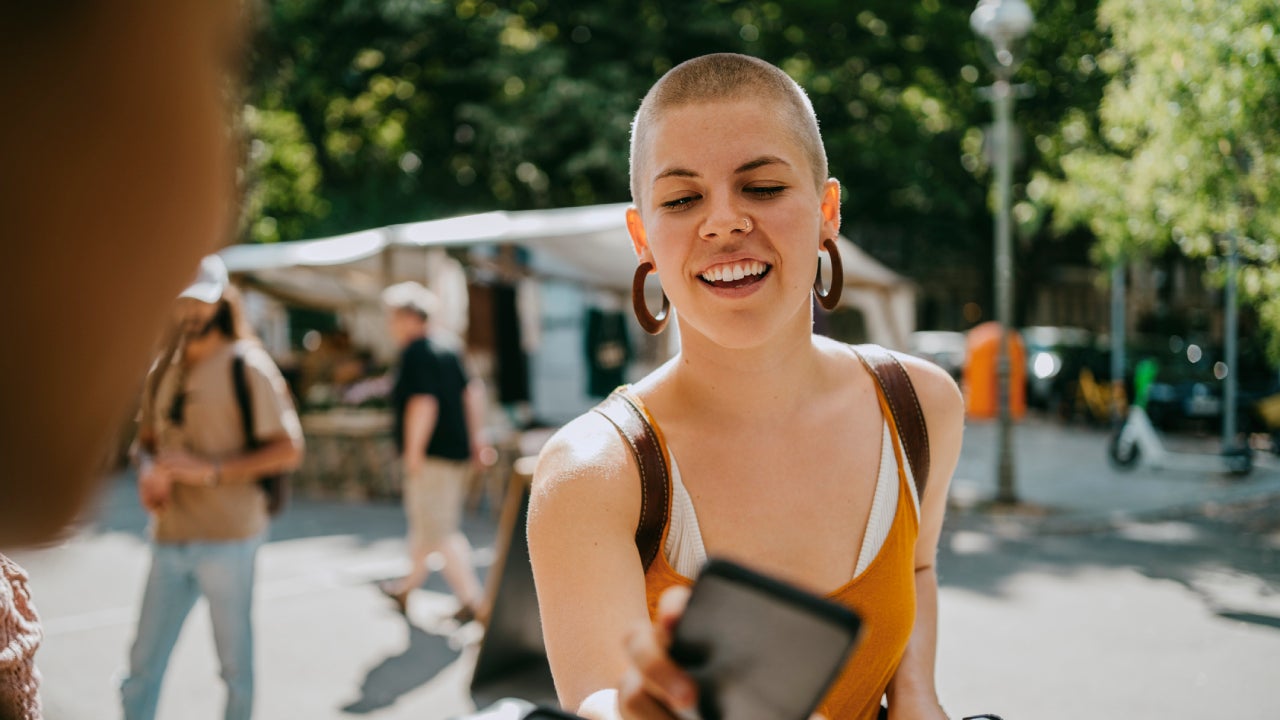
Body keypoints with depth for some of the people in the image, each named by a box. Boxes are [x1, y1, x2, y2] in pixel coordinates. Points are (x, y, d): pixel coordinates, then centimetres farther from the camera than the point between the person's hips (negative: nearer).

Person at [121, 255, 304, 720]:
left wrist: (212, 470, -18)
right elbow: (147, 438, 22)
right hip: (169, 537, 5)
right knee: (143, 662, 7)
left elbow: (288, 450, -9)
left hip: (227, 537, -5)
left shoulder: (246, 366, -7)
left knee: (235, 662, 6)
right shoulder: (162, 370, 12)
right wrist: (147, 473, -2)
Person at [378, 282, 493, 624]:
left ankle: (475, 602, -5)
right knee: (423, 522, 22)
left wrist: (413, 451, -20)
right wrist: (476, 438, 18)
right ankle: (408, 587, 36)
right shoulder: (447, 349, 13)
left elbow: (424, 403, -24)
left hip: (432, 455, -10)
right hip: (457, 451, 10)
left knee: (440, 531, -5)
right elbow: (473, 391, 15)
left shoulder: (415, 354, -15)